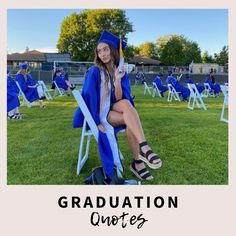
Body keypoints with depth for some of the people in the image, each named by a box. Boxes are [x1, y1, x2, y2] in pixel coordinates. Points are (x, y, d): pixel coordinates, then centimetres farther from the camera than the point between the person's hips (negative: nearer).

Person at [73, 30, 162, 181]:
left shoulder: (121, 72, 2)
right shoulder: (94, 72, -10)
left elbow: (119, 99, -9)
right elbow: (89, 98, -12)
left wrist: (118, 80, -23)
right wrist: (97, 122, -20)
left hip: (113, 110, 4)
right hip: (98, 114, -4)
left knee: (125, 103, -31)